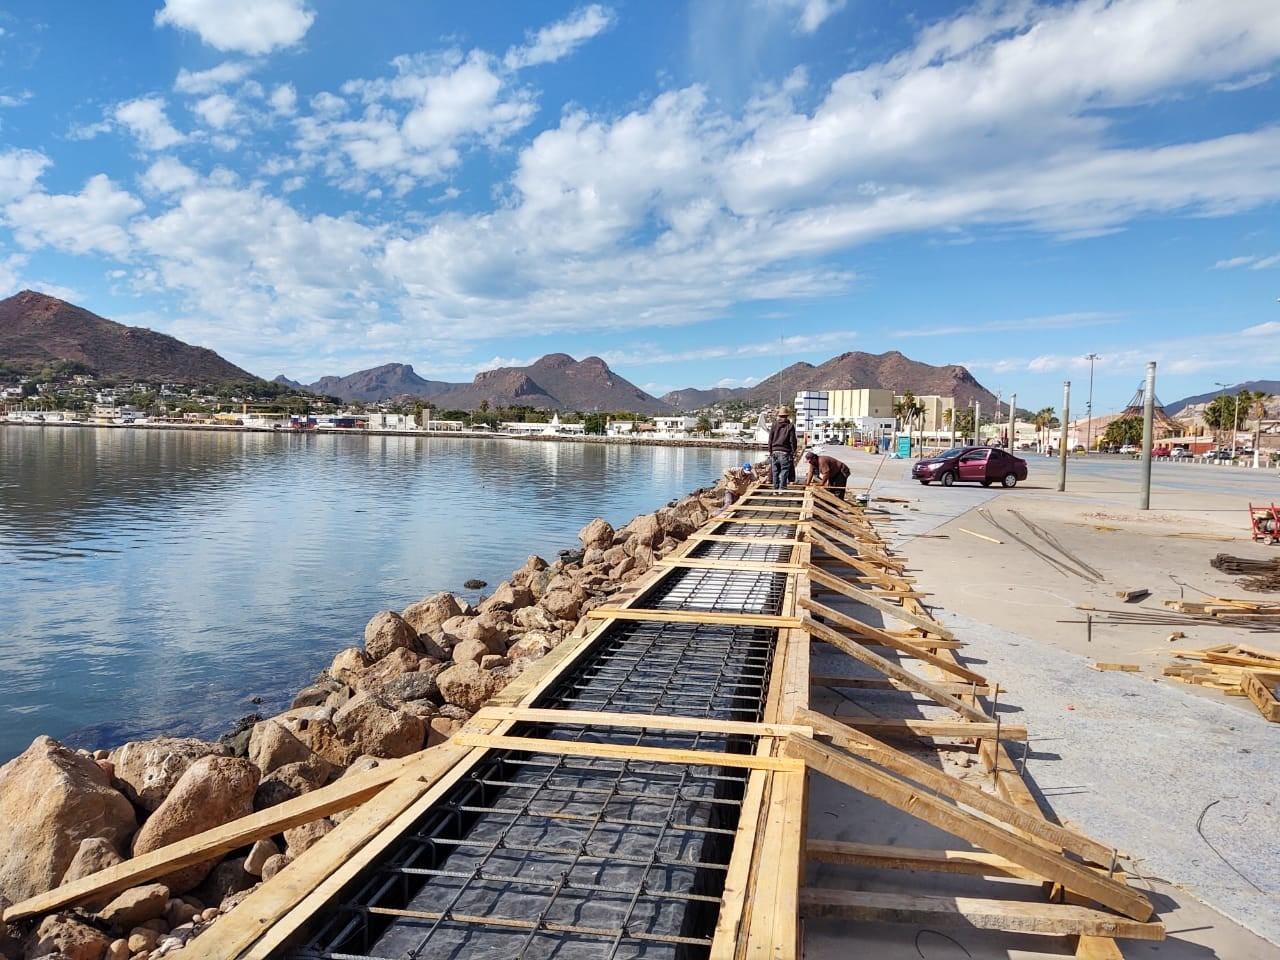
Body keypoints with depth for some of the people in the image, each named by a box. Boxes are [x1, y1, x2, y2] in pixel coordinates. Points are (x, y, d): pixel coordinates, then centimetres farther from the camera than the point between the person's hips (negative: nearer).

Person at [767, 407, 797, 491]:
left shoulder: (774, 425, 5)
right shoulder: (790, 426, -4)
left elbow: (770, 440, 7)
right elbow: (792, 441, -3)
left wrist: (770, 452, 14)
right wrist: (793, 454, 3)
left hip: (774, 452, 3)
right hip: (785, 452, -3)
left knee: (775, 473, 9)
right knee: (784, 473, 0)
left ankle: (775, 489, 13)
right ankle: (782, 489, -4)